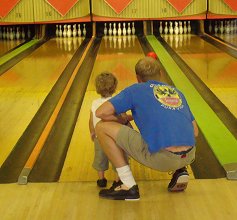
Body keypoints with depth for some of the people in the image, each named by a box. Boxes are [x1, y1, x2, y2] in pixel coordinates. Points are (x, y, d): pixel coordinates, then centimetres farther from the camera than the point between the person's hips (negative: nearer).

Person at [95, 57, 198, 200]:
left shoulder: (136, 90, 8)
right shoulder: (177, 92, 21)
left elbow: (101, 113, 0)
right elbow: (195, 132, 22)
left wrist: (123, 120, 20)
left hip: (162, 159, -6)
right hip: (189, 156, 6)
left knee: (102, 128, 4)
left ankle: (129, 187, 4)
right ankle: (180, 172, 16)